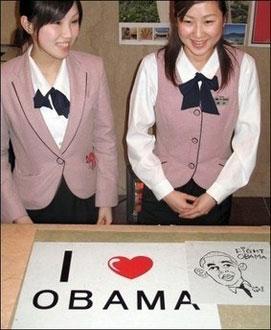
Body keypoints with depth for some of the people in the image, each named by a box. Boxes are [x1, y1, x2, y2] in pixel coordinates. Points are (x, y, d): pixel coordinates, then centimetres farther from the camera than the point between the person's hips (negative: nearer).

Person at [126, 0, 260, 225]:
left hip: (216, 194, 1)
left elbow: (248, 139, -8)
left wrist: (215, 194, -9)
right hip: (161, 192, -1)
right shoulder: (152, 66, -16)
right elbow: (137, 136, -8)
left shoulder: (243, 67, -13)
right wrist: (166, 192, -9)